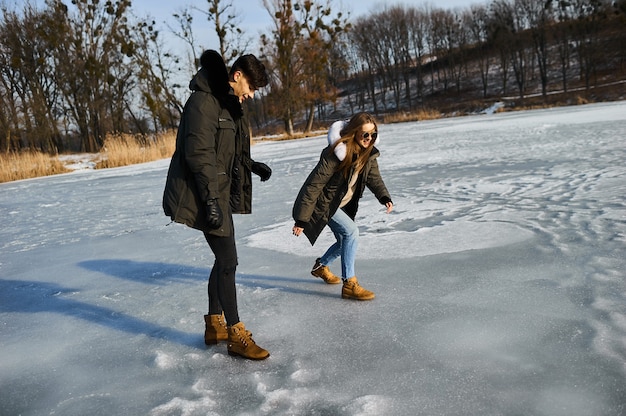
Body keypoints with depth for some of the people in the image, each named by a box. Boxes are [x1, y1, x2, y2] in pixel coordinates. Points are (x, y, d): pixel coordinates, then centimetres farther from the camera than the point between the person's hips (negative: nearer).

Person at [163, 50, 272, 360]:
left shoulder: (230, 105, 15)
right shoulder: (203, 102, -16)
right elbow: (199, 155, -23)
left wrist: (252, 165, 10)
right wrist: (210, 201, -26)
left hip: (220, 193, 10)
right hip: (205, 195, -10)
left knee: (224, 259, 15)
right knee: (228, 260, -7)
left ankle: (214, 325, 28)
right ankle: (236, 335, 4)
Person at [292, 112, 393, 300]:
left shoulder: (369, 154, -6)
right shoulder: (335, 154, -29)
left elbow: (374, 177, 0)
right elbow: (314, 185, -28)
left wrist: (385, 197, -22)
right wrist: (302, 219, -27)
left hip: (343, 204, 8)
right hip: (324, 203, -8)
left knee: (345, 242, 13)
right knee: (351, 231, -22)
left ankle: (321, 266, 42)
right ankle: (349, 284, -15)